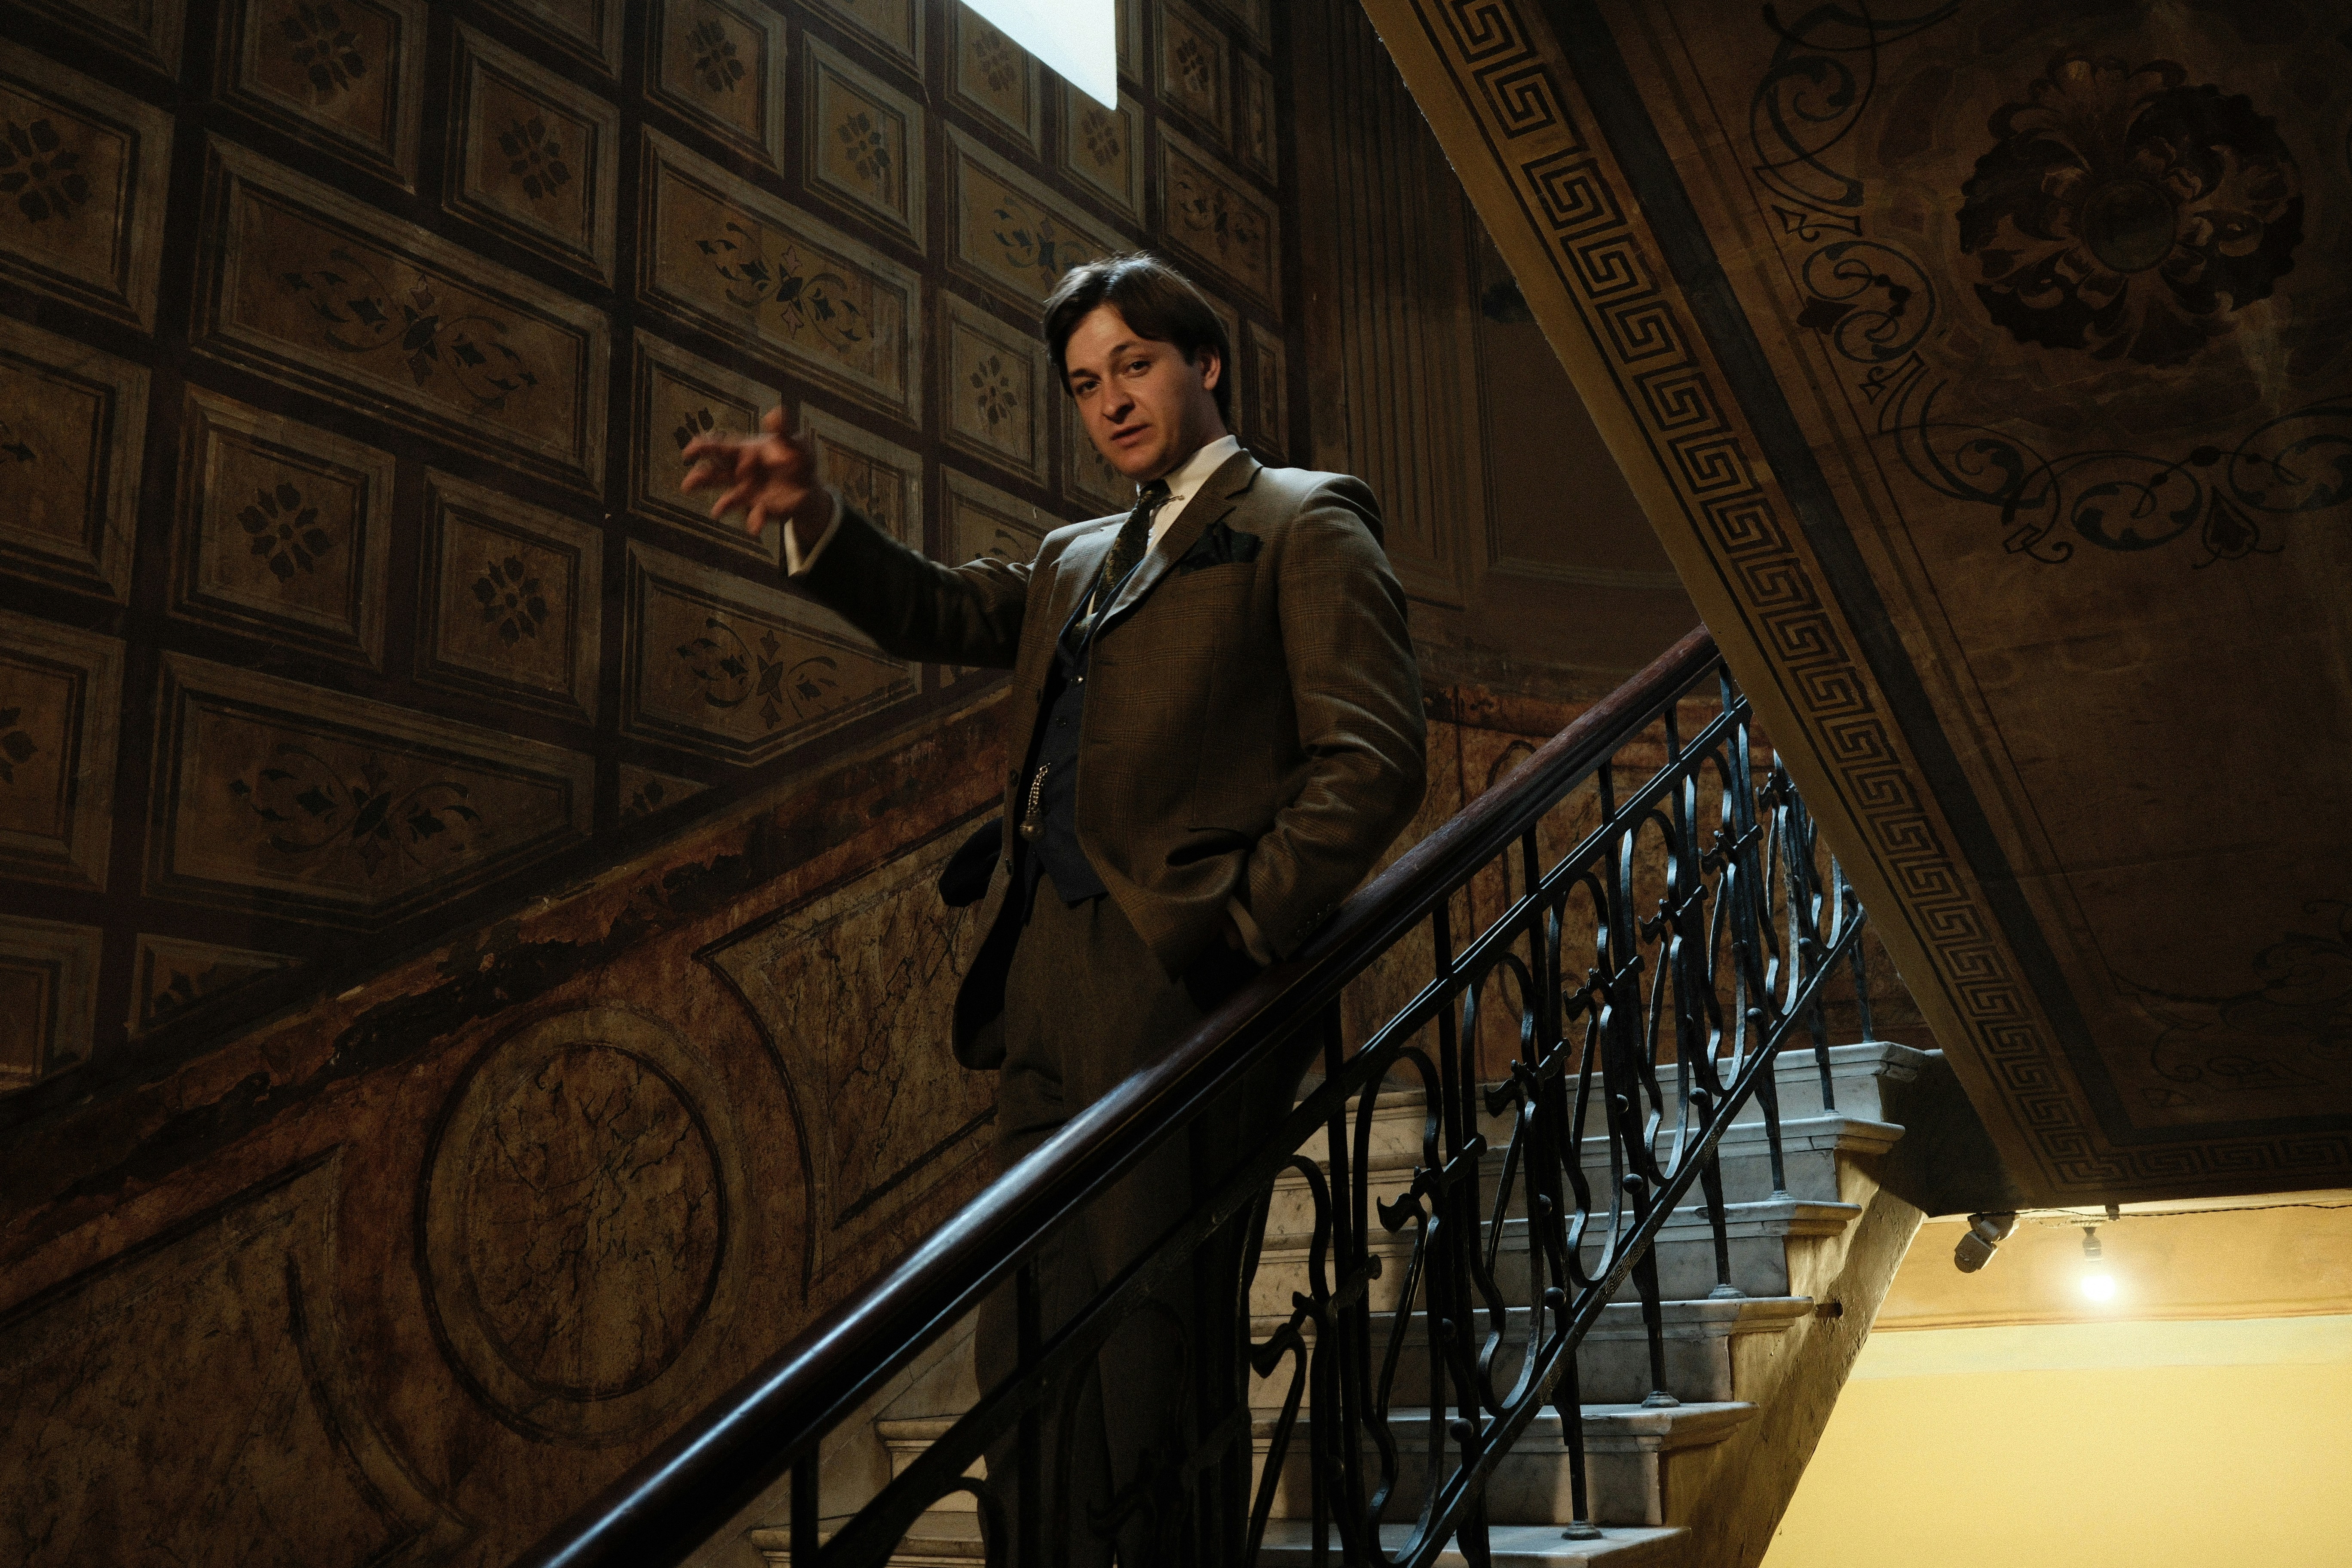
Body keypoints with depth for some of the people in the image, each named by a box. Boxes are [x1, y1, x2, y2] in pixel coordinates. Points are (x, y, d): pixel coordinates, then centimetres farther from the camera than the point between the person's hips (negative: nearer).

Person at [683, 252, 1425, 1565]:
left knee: (1155, 1372, -4)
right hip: (1053, 998, 7)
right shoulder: (1074, 562, 26)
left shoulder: (1303, 523, 3)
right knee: (1028, 1365, 8)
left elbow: (1371, 759, -7)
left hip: (1180, 987, -7)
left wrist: (1243, 928, -14)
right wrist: (813, 516, 4)